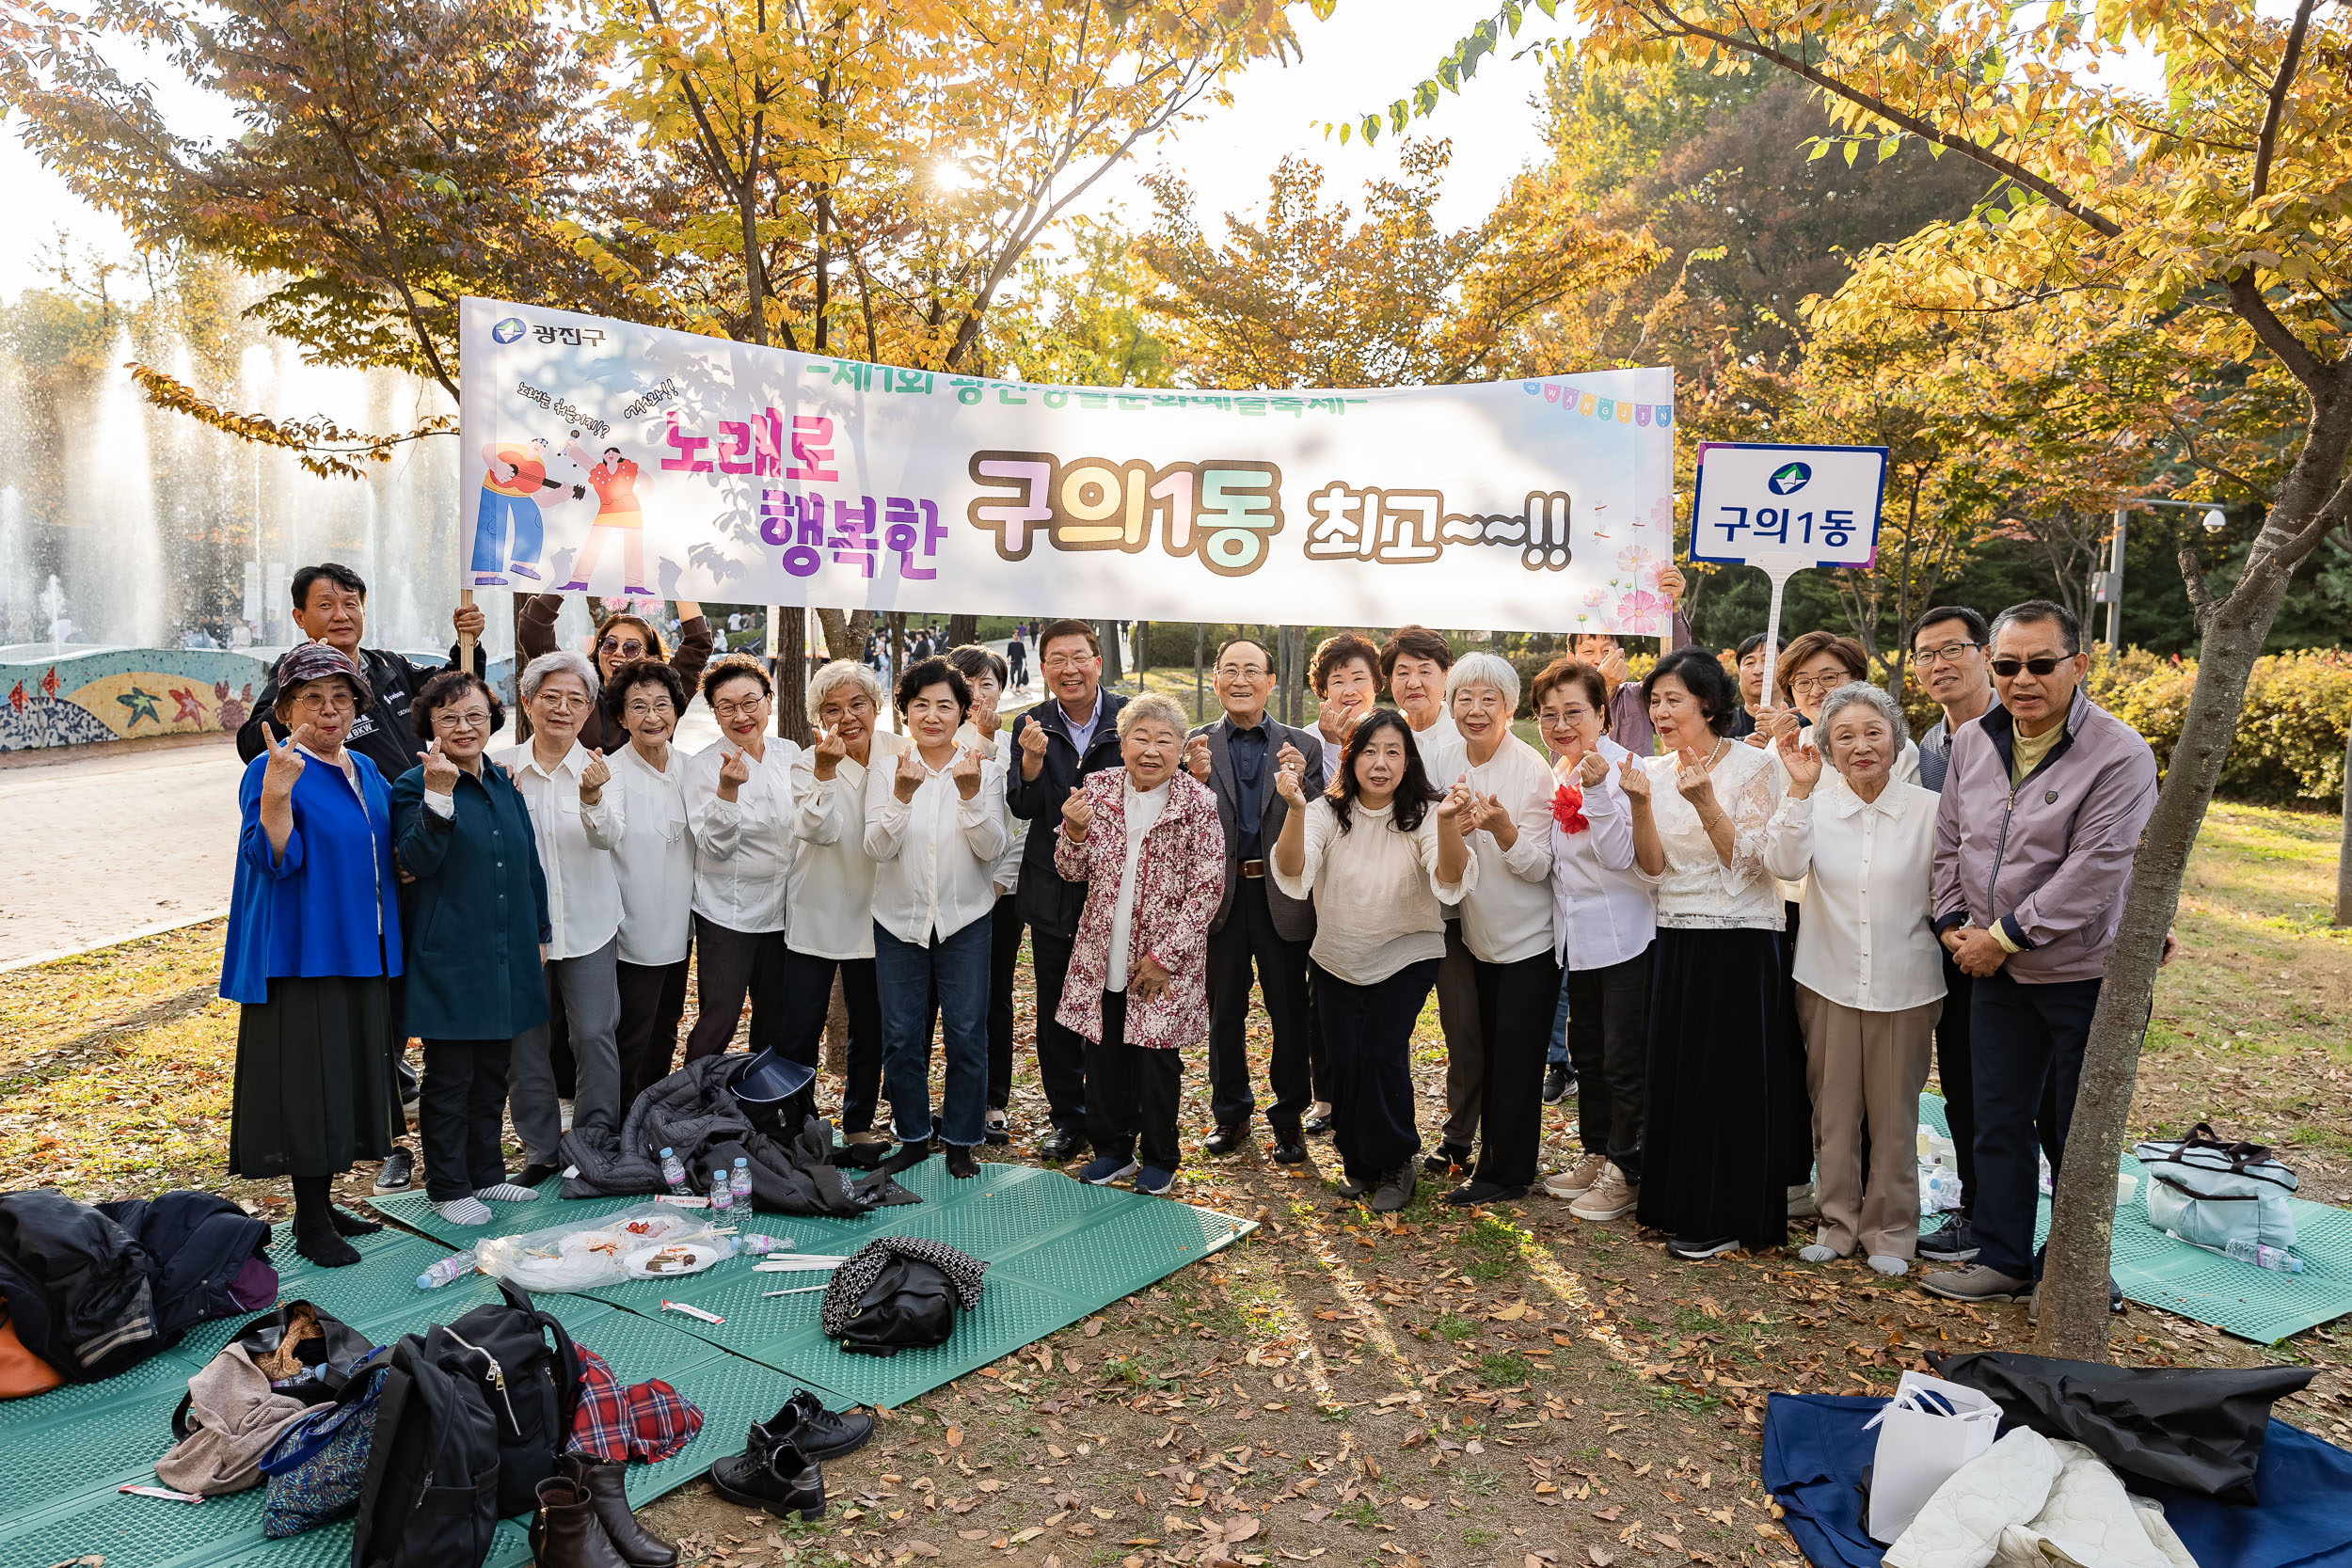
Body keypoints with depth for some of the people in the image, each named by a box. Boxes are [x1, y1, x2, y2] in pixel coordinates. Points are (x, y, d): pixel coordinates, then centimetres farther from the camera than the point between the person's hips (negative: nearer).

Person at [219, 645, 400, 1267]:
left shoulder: (364, 769, 12)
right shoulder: (271, 771, -10)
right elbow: (273, 859, -20)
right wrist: (277, 792, -33)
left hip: (361, 952, 8)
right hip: (301, 954, -7)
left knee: (350, 1075, 13)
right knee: (308, 1080, -2)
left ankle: (323, 1203, 27)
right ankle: (309, 1223, 10)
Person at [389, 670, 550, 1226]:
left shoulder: (505, 785, 11)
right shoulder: (415, 785, -7)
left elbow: (529, 864, 18)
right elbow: (418, 859, -21)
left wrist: (538, 933, 17)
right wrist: (439, 794, -32)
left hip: (507, 958, 6)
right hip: (449, 960, -6)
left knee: (493, 1072, 16)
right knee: (450, 1078, 4)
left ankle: (486, 1174, 29)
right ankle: (448, 1187, 17)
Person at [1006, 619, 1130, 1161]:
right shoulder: (1031, 726, 2)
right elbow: (1024, 807, -6)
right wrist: (1032, 760, -24)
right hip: (1054, 892, 3)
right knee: (1056, 1014, 11)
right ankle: (1068, 1120, 26)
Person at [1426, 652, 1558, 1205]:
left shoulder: (1533, 771, -17)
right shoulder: (1449, 765, 1)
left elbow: (1536, 865, -18)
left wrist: (1502, 828, -36)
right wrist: (1456, 824, -16)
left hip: (1527, 938, -6)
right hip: (1477, 933, 6)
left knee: (1515, 1060, 3)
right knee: (1480, 1050, 18)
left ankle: (1506, 1174, 15)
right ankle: (1467, 1142, 35)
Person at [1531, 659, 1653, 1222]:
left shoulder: (1621, 767, -16)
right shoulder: (1557, 772, 8)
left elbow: (1620, 855, -22)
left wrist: (1598, 789, -31)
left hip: (1622, 934, -8)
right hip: (1578, 936, 8)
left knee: (1623, 1060, 1)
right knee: (1587, 1052, 18)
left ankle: (1626, 1174, 14)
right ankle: (1597, 1156, 32)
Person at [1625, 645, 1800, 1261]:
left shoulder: (1752, 766, -8)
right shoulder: (1654, 770, 7)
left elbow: (1750, 862, -14)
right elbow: (1653, 867, 0)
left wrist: (1705, 802, -26)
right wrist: (1641, 802, -15)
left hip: (1741, 943, -6)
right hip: (1676, 939, 6)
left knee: (1732, 1074, 1)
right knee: (1676, 1070, 12)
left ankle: (1727, 1216, 13)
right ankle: (1680, 1202, 26)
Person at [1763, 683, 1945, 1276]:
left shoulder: (1928, 808, -3)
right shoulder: (1815, 804, -2)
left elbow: (1946, 893, 4)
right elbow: (1785, 865, -19)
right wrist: (1800, 788, -24)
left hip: (1903, 984, -1)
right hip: (1829, 981, 1)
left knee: (1893, 1114, 8)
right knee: (1833, 1108, 10)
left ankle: (1890, 1232, 24)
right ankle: (1838, 1223, 25)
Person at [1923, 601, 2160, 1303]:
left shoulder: (2120, 755, -15)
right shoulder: (1973, 741, 4)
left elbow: (2095, 870, -21)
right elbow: (1949, 841, 12)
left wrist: (2003, 936, -18)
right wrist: (1953, 922, -1)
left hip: (2086, 975, -5)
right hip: (1997, 974, 5)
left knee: (2077, 1134, 8)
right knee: (1999, 1121, 12)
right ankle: (2003, 1260, 25)